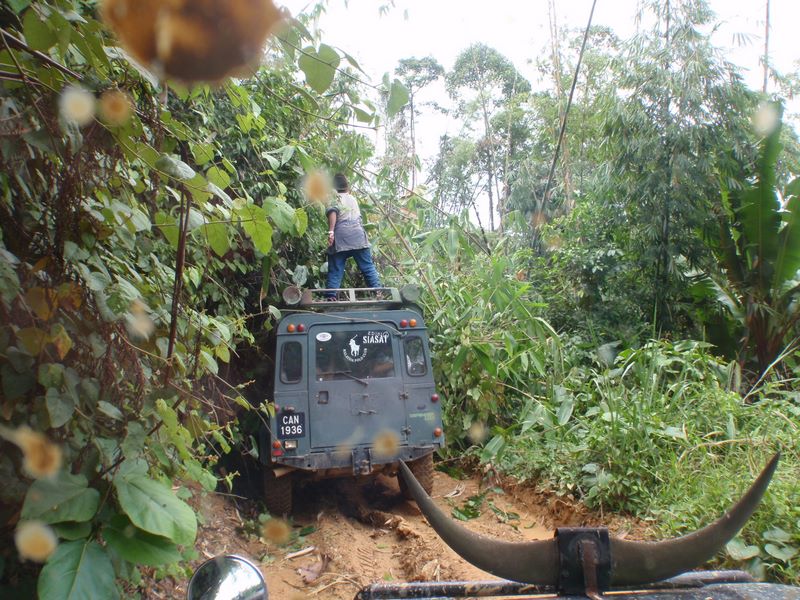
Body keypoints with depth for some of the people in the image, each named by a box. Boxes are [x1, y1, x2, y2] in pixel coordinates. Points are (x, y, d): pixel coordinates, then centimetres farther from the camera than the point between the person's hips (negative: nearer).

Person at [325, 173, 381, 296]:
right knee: (368, 267, 6)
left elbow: (332, 211, -13)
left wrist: (331, 232, -19)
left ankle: (331, 298, -8)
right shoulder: (353, 199, 23)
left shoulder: (334, 198, 9)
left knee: (335, 271, 0)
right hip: (358, 236, 3)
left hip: (340, 238, -2)